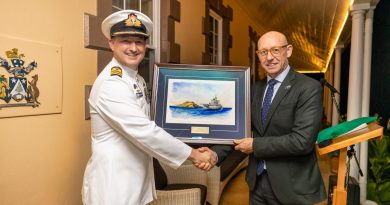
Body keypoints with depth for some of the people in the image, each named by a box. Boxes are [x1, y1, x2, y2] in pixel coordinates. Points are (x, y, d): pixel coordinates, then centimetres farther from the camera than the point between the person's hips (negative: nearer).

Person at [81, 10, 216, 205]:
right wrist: (194, 155, -17)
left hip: (136, 179, 9)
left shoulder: (137, 79, 9)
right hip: (113, 182, -8)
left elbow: (145, 128, 8)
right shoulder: (110, 83, -21)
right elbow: (145, 132, -26)